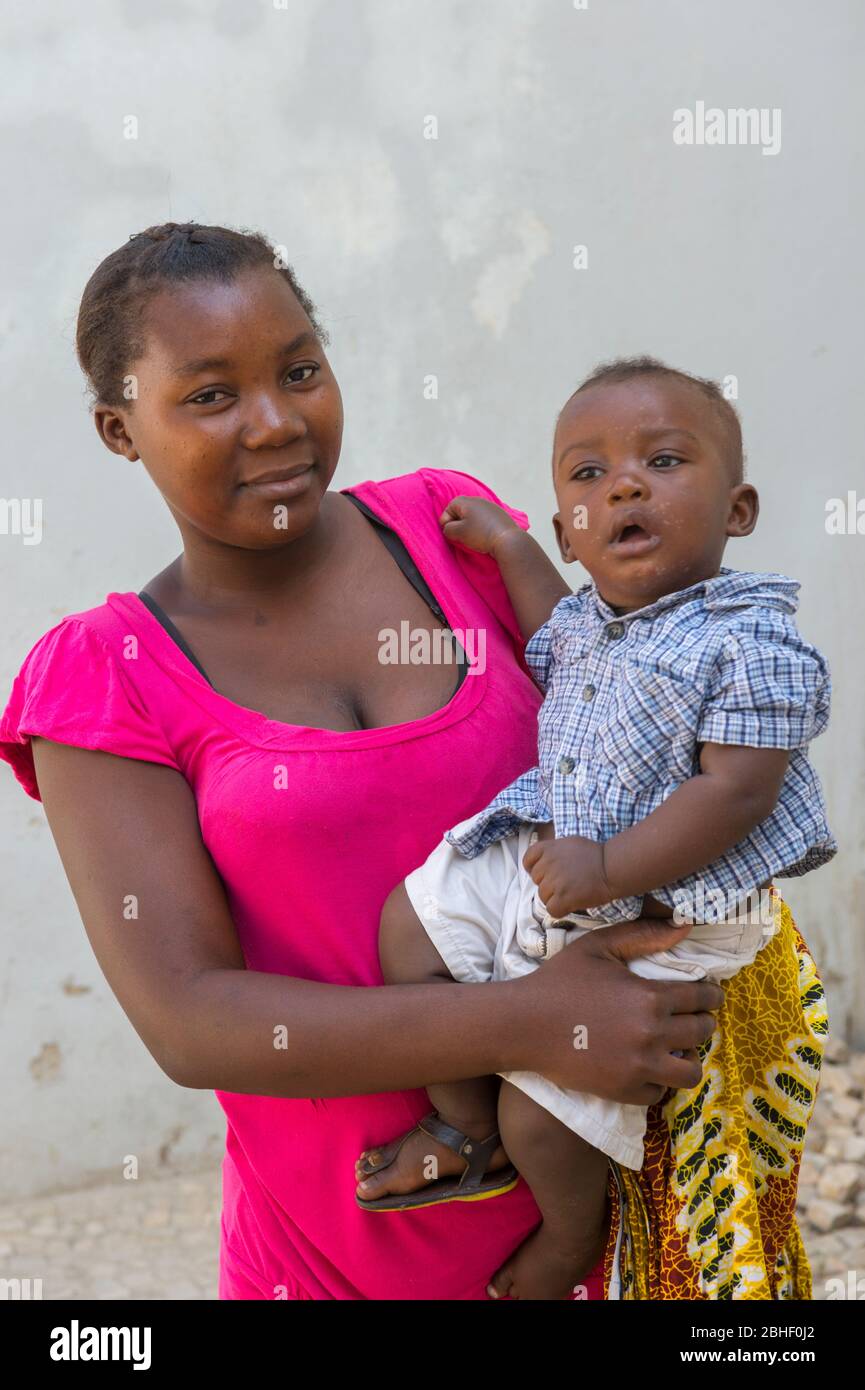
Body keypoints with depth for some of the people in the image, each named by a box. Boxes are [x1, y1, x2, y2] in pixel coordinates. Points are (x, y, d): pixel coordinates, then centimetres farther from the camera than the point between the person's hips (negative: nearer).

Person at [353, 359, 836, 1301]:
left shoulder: (751, 642, -17)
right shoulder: (584, 618, 7)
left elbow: (735, 791, -24)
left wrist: (608, 871, -27)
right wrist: (507, 545, 25)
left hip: (653, 921, -8)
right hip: (535, 862, 8)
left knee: (545, 1119, -7)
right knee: (409, 925, 6)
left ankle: (571, 1239, 29)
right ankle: (470, 1131, 23)